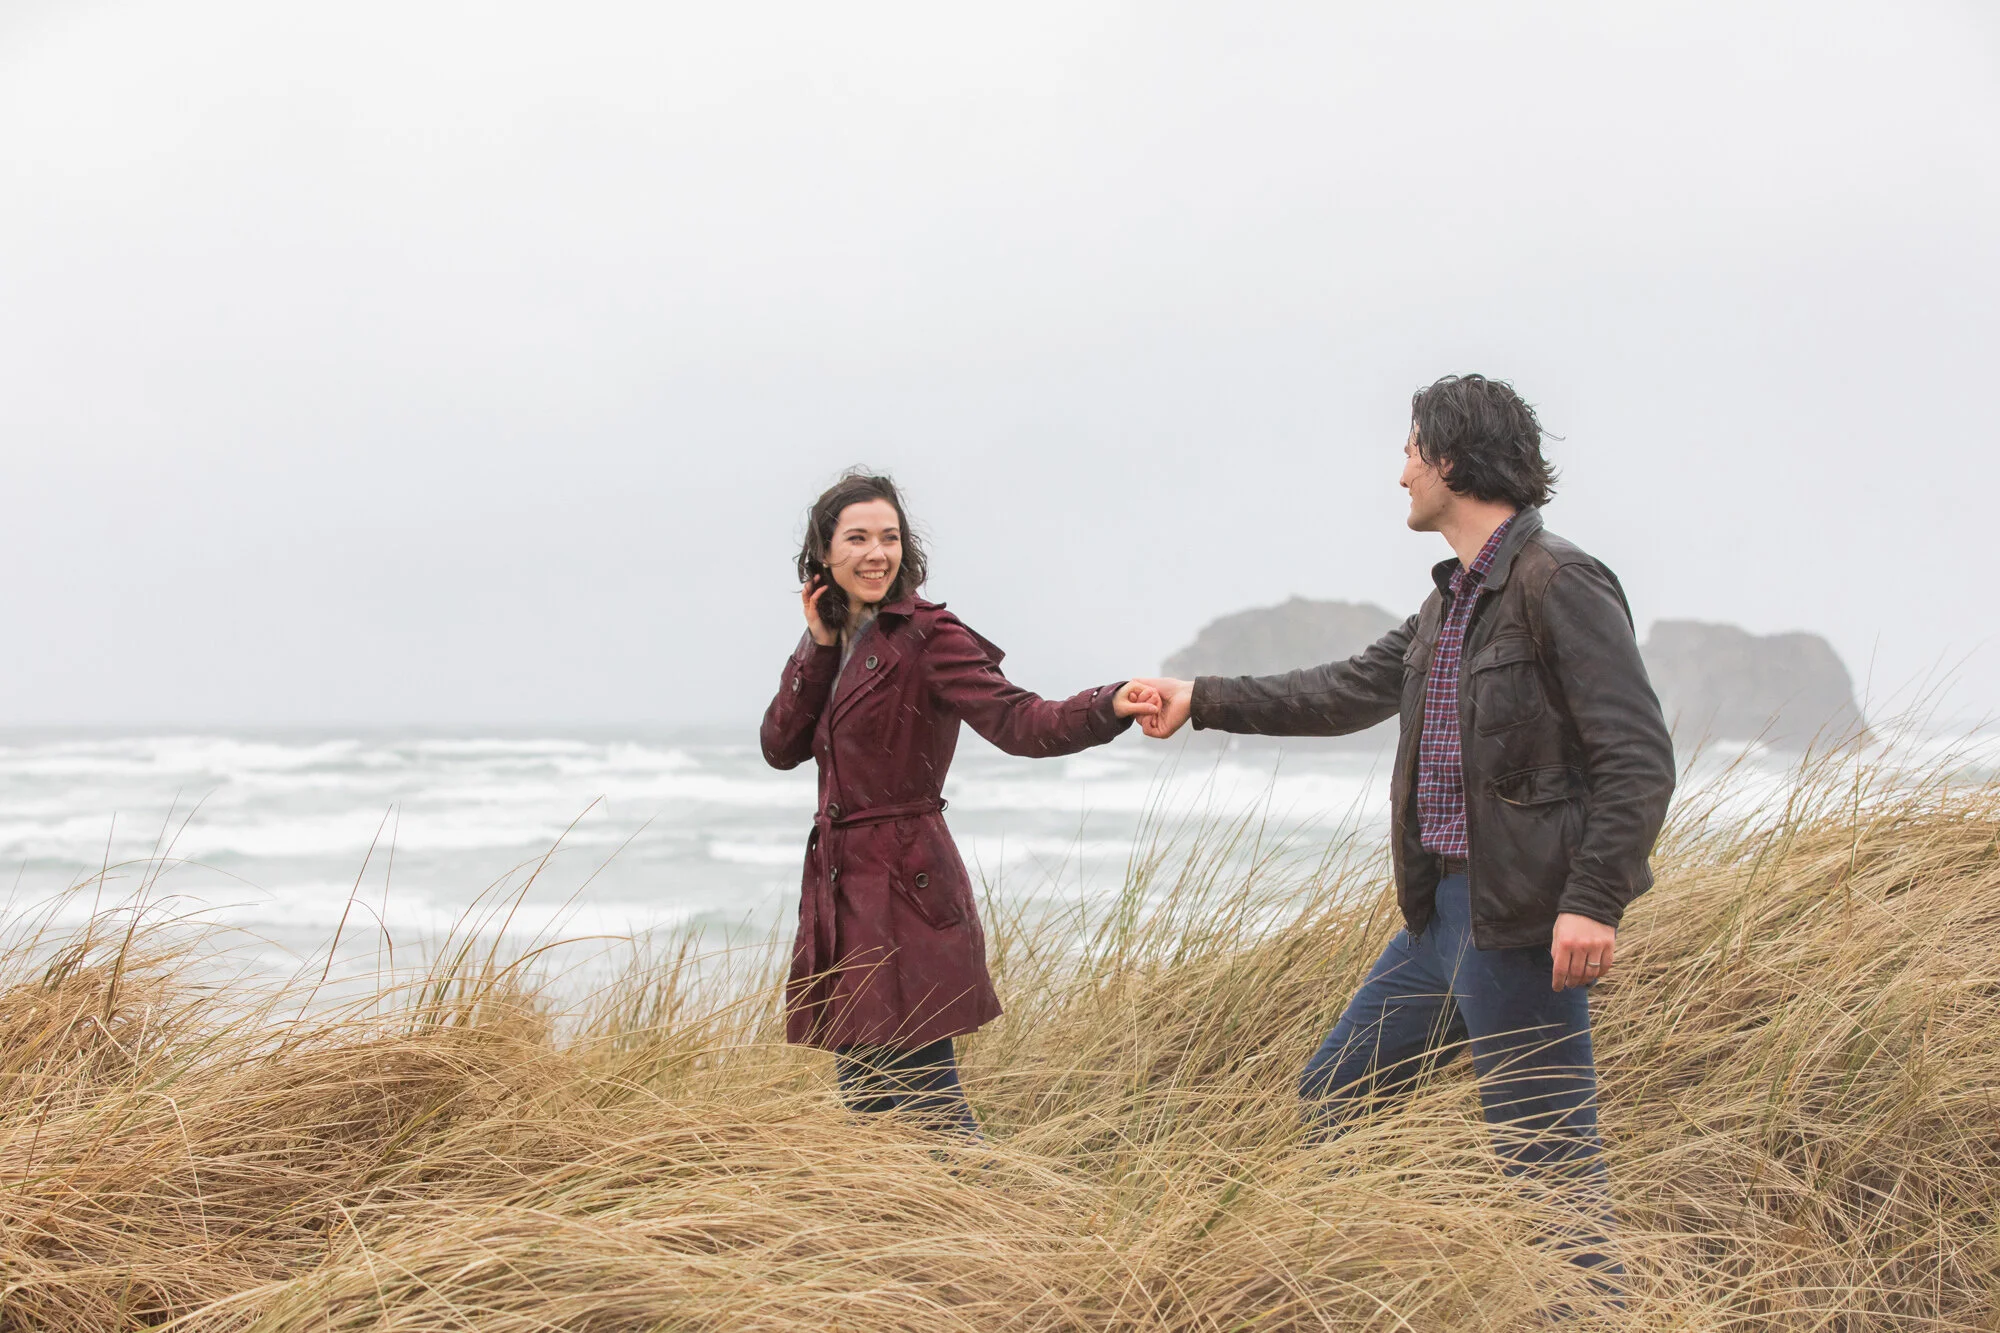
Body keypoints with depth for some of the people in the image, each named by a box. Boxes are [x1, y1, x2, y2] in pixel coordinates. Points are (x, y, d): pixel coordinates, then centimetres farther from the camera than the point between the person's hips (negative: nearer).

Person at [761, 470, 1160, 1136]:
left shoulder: (925, 637, -11)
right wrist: (820, 648, -4)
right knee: (862, 1094, 15)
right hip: (844, 881, 8)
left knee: (924, 1095, -10)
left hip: (906, 887, -8)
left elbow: (1018, 720, -22)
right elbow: (781, 747, 5)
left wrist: (1109, 707, -40)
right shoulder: (834, 638, 11)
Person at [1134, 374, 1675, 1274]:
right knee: (1329, 1099, 17)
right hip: (1441, 911, 10)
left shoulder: (1559, 584, -13)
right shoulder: (1452, 599, 16)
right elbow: (1352, 691, 28)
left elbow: (1638, 759, -18)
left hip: (1520, 924, -10)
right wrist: (1202, 701, 30)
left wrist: (1593, 902, -25)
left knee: (1550, 1162, -7)